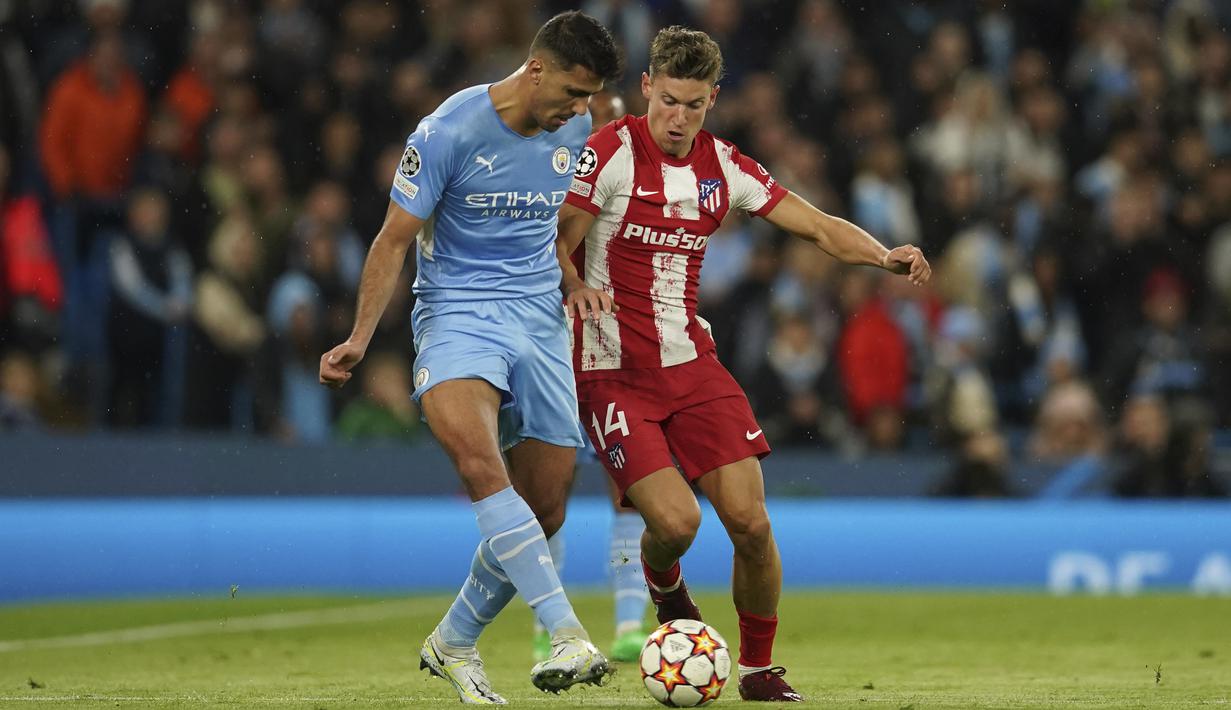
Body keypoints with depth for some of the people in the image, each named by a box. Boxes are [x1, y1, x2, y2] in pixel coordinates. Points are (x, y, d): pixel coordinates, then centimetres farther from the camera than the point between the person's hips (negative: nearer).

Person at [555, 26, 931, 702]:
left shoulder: (723, 166, 5)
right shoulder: (611, 152, -9)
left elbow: (819, 226, 4)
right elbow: (555, 245, -10)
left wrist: (886, 255, -14)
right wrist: (574, 285, -32)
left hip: (692, 364, 4)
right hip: (613, 373, -4)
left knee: (751, 522, -8)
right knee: (676, 520, -19)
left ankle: (758, 669, 13)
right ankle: (663, 583, 19)